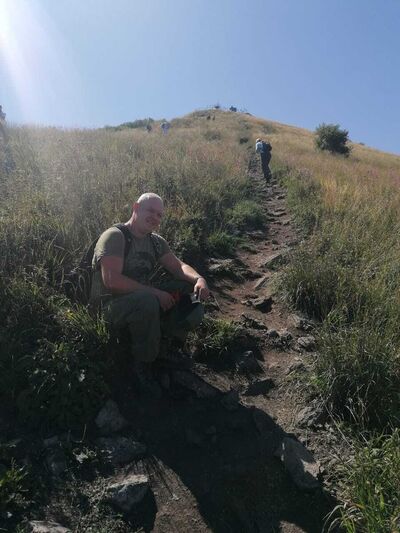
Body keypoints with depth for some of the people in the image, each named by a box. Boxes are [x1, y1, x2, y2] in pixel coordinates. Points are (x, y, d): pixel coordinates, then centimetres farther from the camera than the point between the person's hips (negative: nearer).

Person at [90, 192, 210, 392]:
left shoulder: (156, 241, 9)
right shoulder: (115, 236, -15)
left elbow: (178, 266, 4)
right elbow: (112, 280, -27)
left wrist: (198, 279, -19)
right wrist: (154, 292, -28)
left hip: (146, 299, 7)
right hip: (112, 305, -6)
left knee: (191, 288, -8)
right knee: (146, 301, -39)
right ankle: (143, 366, -16)